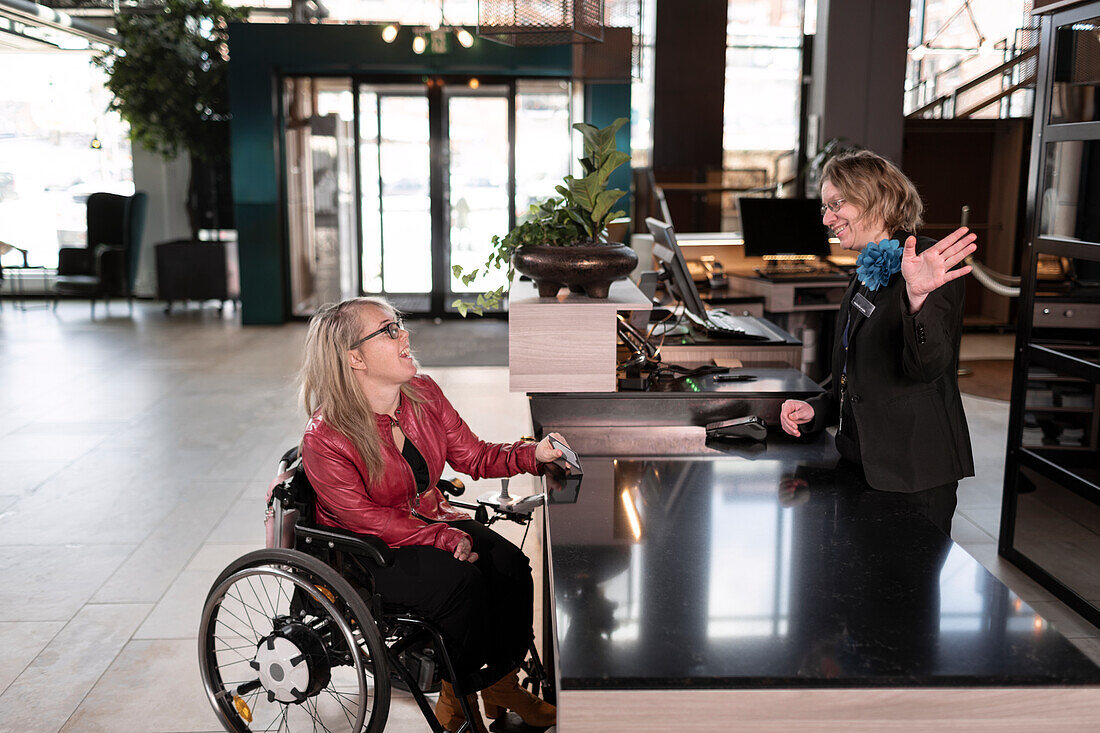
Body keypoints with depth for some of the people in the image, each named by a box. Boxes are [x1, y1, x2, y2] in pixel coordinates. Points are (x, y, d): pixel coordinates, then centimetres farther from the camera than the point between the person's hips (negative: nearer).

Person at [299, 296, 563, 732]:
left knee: (510, 564, -18)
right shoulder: (324, 438, -23)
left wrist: (533, 454, -15)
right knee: (460, 581, -29)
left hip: (429, 519, 6)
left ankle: (502, 684, -1)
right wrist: (445, 539, -27)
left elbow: (473, 456, 2)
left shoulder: (423, 393, -3)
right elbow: (364, 517, -20)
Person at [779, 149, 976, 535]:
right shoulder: (868, 272, 14)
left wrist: (918, 297, -44)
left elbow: (928, 366, -27)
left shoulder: (930, 262, -13)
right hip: (864, 466, 8)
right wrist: (816, 409, 5)